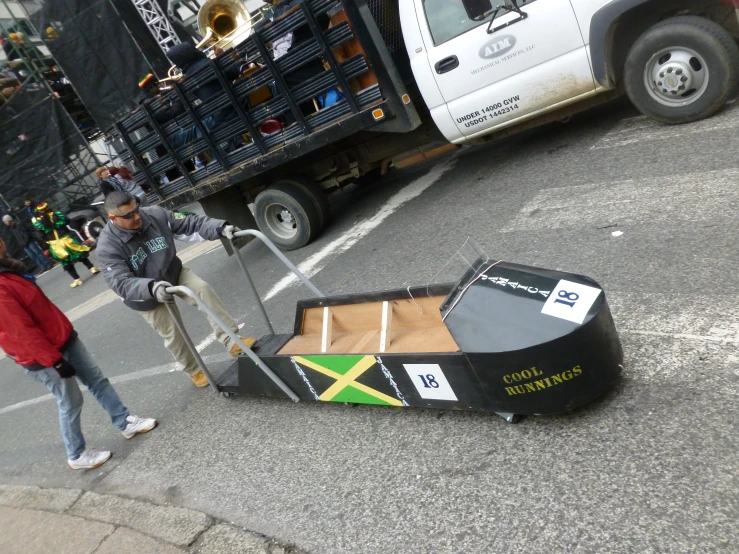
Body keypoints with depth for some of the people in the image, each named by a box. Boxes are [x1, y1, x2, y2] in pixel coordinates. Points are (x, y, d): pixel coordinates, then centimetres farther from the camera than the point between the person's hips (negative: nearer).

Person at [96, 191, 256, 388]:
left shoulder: (156, 214, -18)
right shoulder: (108, 246, -27)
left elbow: (190, 223, -19)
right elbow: (121, 283, -36)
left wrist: (221, 228, -35)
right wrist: (152, 287, -56)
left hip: (173, 273, 3)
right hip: (145, 297, -2)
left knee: (203, 289, -22)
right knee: (172, 334, 5)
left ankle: (231, 340, -17)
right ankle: (194, 370, 29)